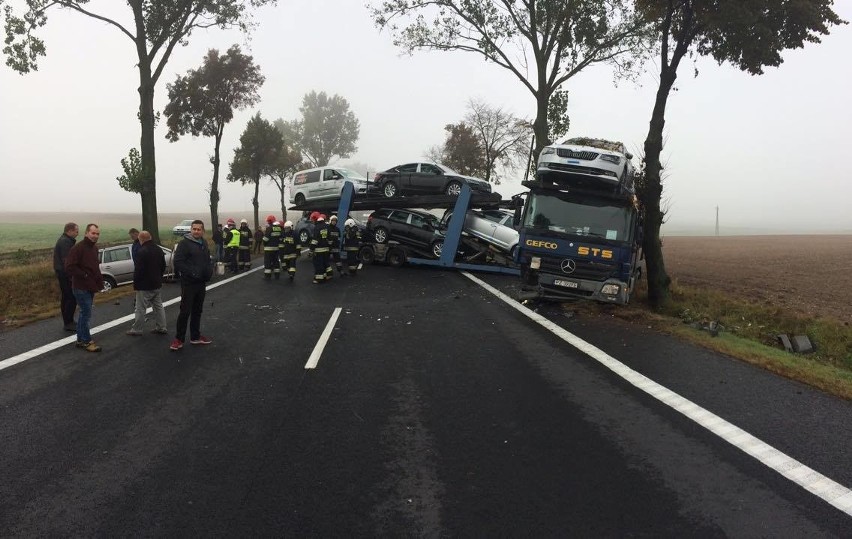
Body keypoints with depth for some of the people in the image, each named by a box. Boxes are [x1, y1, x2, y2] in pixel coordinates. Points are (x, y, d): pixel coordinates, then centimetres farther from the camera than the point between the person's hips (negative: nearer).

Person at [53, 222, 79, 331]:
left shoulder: (63, 240, 17)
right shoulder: (66, 242, -17)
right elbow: (66, 261, -23)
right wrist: (71, 276, -22)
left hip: (61, 273, 11)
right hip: (66, 274, -11)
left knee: (65, 297, 16)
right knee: (71, 298, -8)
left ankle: (68, 321, 25)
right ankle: (68, 323, -5)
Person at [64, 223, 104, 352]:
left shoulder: (94, 247, 11)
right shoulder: (78, 248, -16)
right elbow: (69, 267, -22)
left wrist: (99, 279, 9)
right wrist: (85, 275, -20)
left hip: (91, 287, 9)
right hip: (81, 287, -9)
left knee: (84, 313, 17)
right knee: (86, 314, -5)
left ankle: (80, 340, 28)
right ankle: (87, 341, 5)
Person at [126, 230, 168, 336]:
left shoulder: (142, 252, -19)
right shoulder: (159, 249, 8)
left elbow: (138, 270, -20)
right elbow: (163, 266, 17)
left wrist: (135, 284, -10)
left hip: (144, 286, -8)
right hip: (157, 284, 8)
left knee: (140, 308, 0)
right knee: (158, 306, 13)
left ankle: (136, 329, 7)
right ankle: (161, 327, 16)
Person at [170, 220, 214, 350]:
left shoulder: (204, 243, 12)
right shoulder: (184, 243, -11)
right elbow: (178, 262, -18)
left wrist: (209, 272, 6)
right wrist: (191, 273, -24)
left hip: (201, 283, 7)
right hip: (188, 283, -7)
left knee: (197, 311, 14)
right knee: (185, 311, -6)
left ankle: (195, 336, 24)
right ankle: (179, 339, 3)